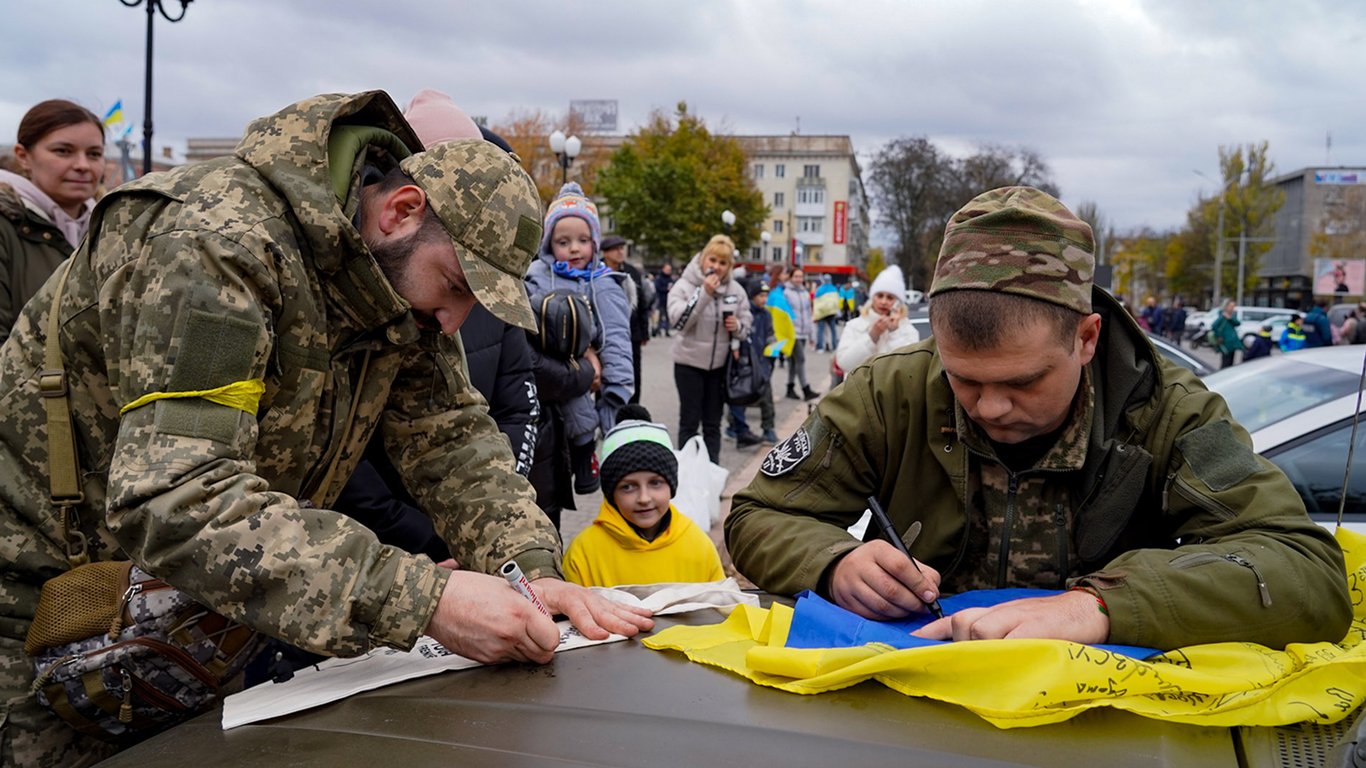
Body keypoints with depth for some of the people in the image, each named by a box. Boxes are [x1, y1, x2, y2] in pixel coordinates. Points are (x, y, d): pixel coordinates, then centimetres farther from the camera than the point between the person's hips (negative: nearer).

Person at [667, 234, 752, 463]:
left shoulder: (735, 290, 2)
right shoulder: (685, 285, -11)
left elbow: (745, 323, 10)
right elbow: (678, 320, -23)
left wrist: (737, 326, -14)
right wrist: (704, 293, -28)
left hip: (720, 363, 4)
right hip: (690, 362, -4)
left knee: (713, 423, 12)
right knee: (689, 421, 4)